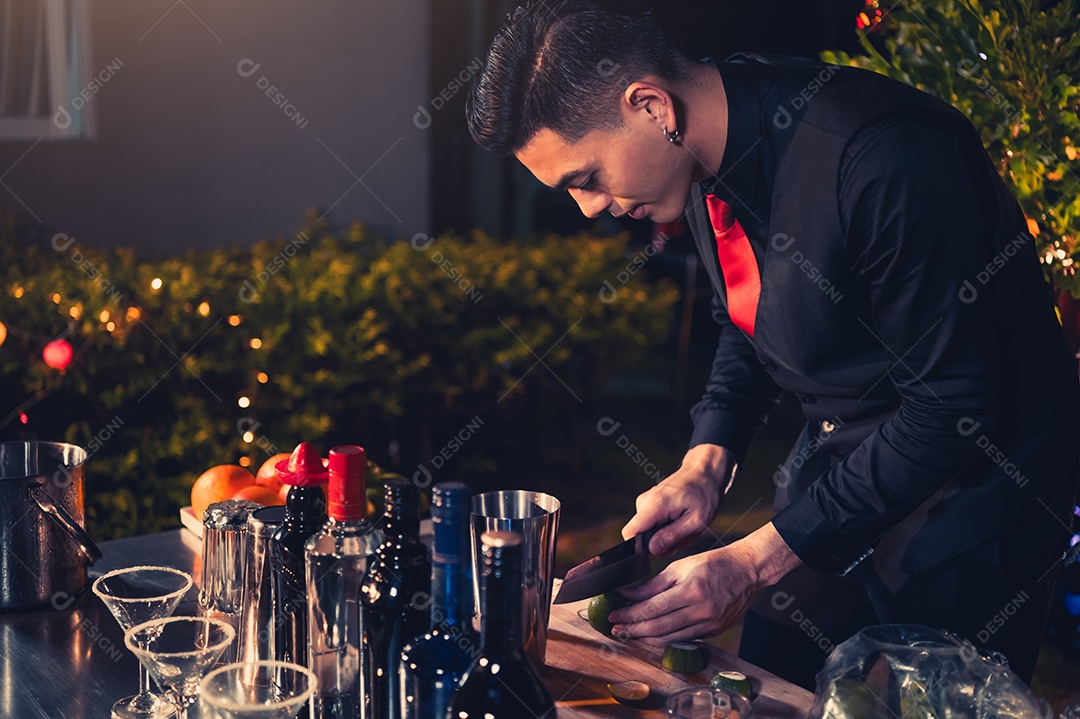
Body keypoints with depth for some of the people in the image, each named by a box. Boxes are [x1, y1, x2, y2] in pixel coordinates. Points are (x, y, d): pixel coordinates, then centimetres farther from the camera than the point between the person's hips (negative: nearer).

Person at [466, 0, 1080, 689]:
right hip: (835, 459, 8)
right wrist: (708, 461, -5)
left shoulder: (888, 159, -32)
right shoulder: (711, 151, -6)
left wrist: (755, 562, -24)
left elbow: (951, 412, -27)